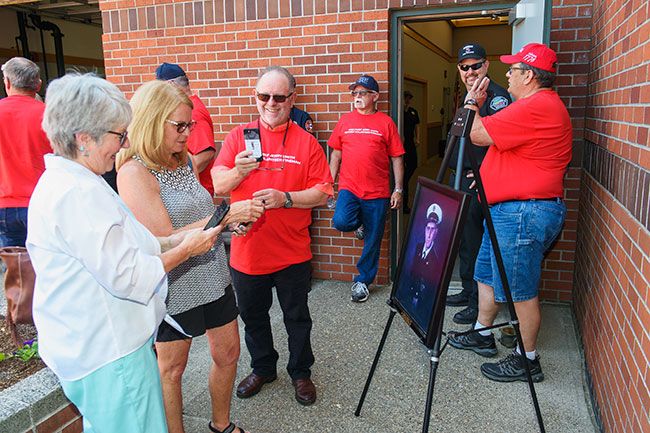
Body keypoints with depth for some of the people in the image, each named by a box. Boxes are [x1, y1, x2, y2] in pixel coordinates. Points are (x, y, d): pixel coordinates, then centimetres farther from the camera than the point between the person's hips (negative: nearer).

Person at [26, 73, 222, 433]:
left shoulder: (65, 181, 8)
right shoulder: (77, 194, -26)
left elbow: (112, 249, 10)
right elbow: (125, 276, -25)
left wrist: (176, 240, 0)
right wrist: (186, 250, -13)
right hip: (108, 351, -10)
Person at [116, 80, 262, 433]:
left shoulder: (183, 162, 4)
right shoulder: (134, 173, -19)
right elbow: (165, 242, -23)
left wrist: (233, 219, -3)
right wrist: (225, 215, -25)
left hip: (214, 277, 8)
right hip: (175, 287, -7)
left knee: (228, 354, 18)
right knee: (171, 368, 13)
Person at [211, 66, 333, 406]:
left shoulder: (306, 142, -3)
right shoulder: (238, 136, 2)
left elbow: (322, 193, -8)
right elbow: (218, 186, -3)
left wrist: (286, 198, -23)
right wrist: (238, 171, -23)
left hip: (292, 253, -2)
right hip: (246, 249, 2)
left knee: (297, 317, 14)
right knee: (253, 316, 19)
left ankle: (300, 372, 36)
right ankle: (262, 368, 42)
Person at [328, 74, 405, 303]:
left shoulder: (385, 122, 2)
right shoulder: (345, 120, 9)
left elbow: (396, 158, 2)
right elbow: (336, 155, 12)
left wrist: (398, 189, -3)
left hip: (377, 192, -1)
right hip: (349, 188, 1)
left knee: (372, 241, 5)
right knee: (341, 221, -25)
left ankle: (363, 281, 25)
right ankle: (360, 223, 11)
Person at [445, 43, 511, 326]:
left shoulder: (497, 96, -12)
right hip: (461, 180, 10)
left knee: (473, 242, -4)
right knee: (464, 239, 16)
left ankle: (479, 303, 7)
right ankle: (468, 291, 30)